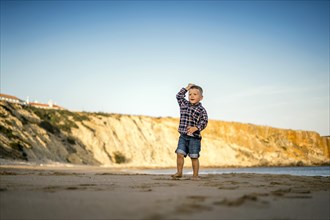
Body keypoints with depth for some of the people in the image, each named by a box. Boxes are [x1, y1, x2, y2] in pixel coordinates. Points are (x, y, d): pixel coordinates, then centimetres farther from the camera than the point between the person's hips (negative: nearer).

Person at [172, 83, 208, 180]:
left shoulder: (201, 110, -4)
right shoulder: (184, 104, 11)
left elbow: (204, 122, -11)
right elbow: (179, 96, 24)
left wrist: (195, 128, -26)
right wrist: (186, 88, 17)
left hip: (194, 137, -4)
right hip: (183, 136, 4)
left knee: (194, 157, 1)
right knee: (180, 153, -4)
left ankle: (195, 175, 12)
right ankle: (179, 172, 8)